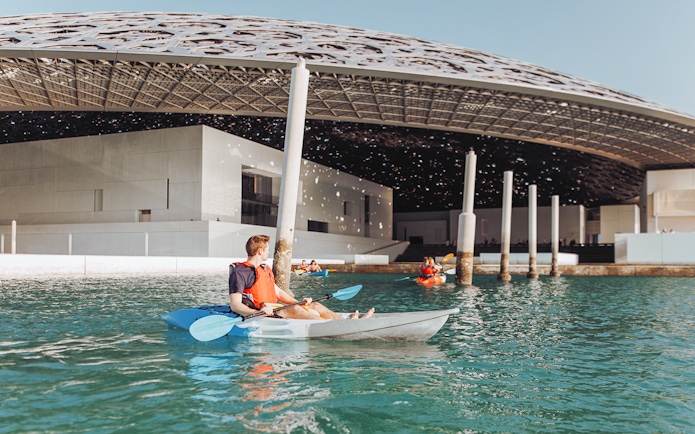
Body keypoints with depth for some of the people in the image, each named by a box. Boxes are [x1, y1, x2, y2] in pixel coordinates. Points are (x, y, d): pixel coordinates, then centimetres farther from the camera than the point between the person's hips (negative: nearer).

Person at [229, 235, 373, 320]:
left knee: (315, 305, 3)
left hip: (274, 311, 10)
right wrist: (257, 312, -36)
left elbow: (278, 292, 24)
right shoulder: (240, 272, -12)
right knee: (294, 310, -32)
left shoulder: (265, 269, 19)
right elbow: (235, 305, -19)